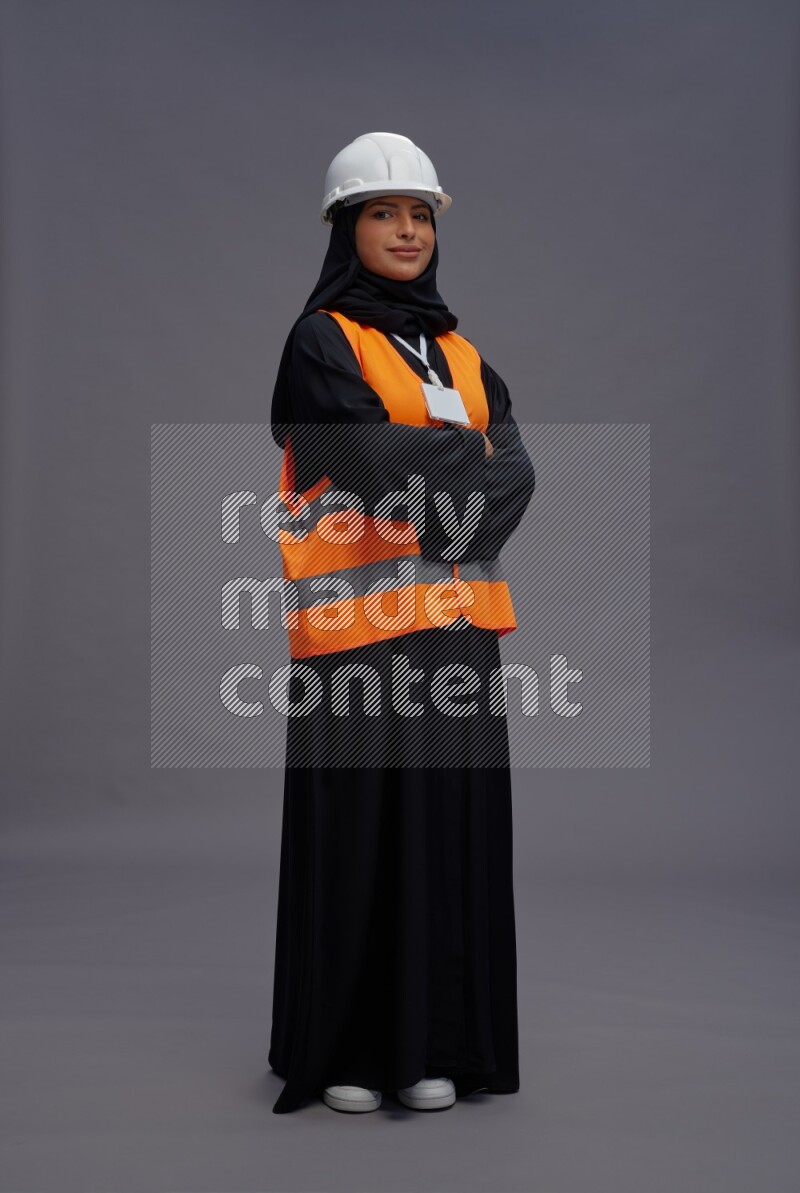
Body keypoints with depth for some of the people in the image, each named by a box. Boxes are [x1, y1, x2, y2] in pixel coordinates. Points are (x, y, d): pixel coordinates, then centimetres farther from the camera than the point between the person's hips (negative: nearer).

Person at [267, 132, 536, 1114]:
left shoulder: (461, 354, 18)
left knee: (449, 820, 5)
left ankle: (434, 1045, 16)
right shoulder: (321, 341, 2)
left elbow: (513, 472, 3)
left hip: (454, 623, 5)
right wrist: (468, 458, -4)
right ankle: (341, 1050, 11)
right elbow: (376, 462, -14)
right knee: (354, 826, -2)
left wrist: (423, 477, -12)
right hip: (358, 620, -5)